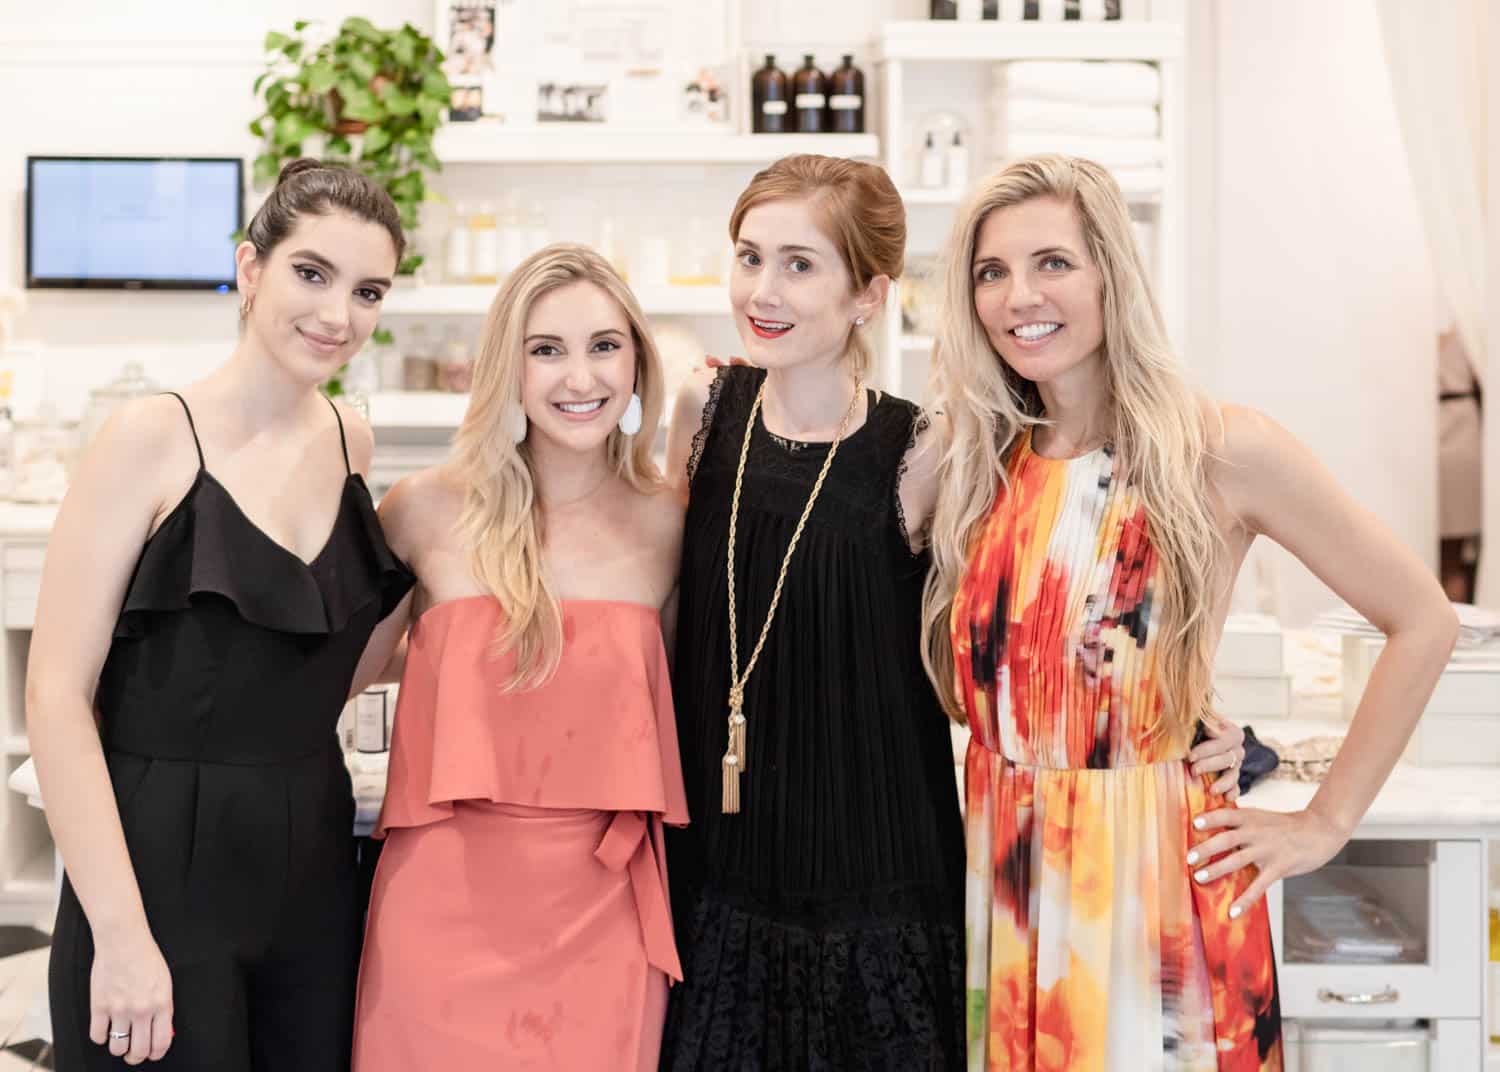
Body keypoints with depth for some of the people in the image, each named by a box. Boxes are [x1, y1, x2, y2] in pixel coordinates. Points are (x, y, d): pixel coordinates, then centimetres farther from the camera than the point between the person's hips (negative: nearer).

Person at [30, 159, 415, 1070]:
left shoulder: (351, 440, 6)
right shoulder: (157, 436, -11)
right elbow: (58, 693, -14)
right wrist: (121, 932, -19)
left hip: (315, 867, 6)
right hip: (165, 868, -5)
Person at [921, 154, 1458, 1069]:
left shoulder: (1219, 451, -11)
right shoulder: (985, 462, 3)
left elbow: (1424, 622, -7)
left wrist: (1327, 823, -5)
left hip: (1158, 874, -4)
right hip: (1004, 871, 4)